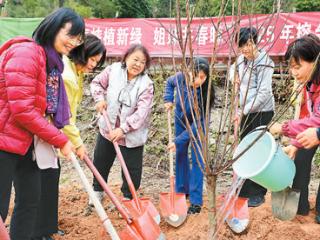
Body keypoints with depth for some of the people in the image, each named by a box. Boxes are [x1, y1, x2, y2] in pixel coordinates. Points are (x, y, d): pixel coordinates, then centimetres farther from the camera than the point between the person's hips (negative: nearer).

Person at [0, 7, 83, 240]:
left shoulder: (52, 61, 11)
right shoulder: (26, 53, -19)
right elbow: (22, 110, -25)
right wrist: (60, 140, -16)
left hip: (26, 141, 10)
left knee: (31, 200, 16)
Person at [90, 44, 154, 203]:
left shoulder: (146, 84, -18)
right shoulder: (113, 70, -10)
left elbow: (142, 112, -24)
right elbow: (96, 83, 5)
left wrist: (123, 129, -29)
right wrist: (100, 99, -13)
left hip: (132, 133, -3)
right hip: (107, 128, 3)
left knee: (132, 168, 6)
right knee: (100, 162, 20)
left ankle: (128, 196, 29)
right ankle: (98, 191, 43)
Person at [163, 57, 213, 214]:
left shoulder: (205, 93, -35)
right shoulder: (181, 78, -27)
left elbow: (197, 123, -31)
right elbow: (169, 82, 1)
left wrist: (178, 141, -32)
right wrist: (168, 100, -13)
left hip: (198, 124, -4)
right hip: (181, 120, 4)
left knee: (197, 159, -7)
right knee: (180, 155, 14)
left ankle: (196, 201, 0)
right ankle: (181, 191, 30)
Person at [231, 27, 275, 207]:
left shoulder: (264, 63, -16)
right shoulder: (241, 59, 5)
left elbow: (264, 93, -22)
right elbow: (233, 68, 30)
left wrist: (244, 111, -21)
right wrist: (234, 77, 7)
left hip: (261, 112, -8)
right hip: (246, 112, 8)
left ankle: (258, 194, 7)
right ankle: (245, 190, 26)